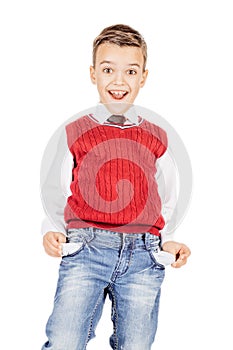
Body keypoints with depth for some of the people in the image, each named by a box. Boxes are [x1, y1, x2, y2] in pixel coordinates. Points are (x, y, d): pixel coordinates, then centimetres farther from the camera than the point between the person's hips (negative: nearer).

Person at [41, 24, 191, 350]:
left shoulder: (156, 139, 14)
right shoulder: (75, 134, 9)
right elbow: (55, 192, 13)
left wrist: (168, 241, 5)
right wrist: (53, 230, -4)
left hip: (143, 255, 2)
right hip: (85, 249, -1)